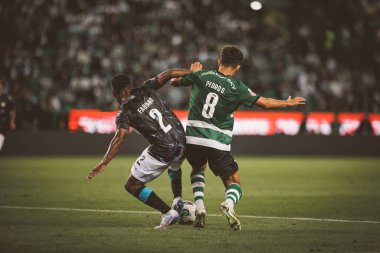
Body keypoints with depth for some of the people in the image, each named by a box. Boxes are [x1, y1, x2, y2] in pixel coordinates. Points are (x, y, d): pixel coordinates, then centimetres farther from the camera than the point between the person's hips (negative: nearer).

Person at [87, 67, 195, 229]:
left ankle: (168, 212, -2)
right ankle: (178, 200, 19)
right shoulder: (146, 90, 7)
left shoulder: (125, 113, -6)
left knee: (132, 186, 8)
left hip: (162, 151, -6)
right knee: (174, 168, 42)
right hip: (182, 141, 6)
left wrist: (103, 164, -24)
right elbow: (169, 74, 4)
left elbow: (119, 138, -19)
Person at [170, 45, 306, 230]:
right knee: (234, 185, 12)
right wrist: (288, 103, 20)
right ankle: (228, 203, -25)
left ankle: (199, 208, 8)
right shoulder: (237, 87, -3)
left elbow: (174, 82, 19)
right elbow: (265, 103, 3)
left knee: (197, 169, 33)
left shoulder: (201, 75, 4)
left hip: (192, 139, 3)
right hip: (218, 144, -3)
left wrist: (192, 73, 37)